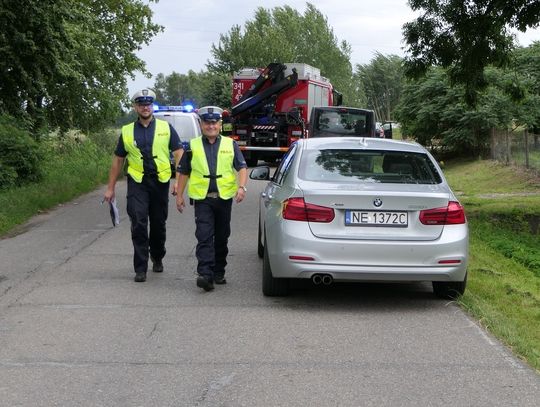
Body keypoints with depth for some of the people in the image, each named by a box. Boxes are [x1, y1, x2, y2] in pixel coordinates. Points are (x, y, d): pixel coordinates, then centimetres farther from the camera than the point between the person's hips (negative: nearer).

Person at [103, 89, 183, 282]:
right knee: (138, 225, -10)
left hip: (160, 181, 1)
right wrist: (110, 188, 10)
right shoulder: (127, 132, 7)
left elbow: (179, 153, 1)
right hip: (137, 183, 0)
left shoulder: (166, 128, 5)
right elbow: (117, 160, 12)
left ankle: (157, 258, 35)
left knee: (158, 224, 12)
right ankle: (140, 268, -7)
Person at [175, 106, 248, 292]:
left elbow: (242, 167, 4)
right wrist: (179, 195, 9)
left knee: (221, 238, 11)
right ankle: (205, 275, -19)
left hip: (224, 198, 2)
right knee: (204, 237, -12)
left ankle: (219, 273, 24)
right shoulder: (193, 146, 7)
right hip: (202, 199, -2)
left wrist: (242, 187, -13)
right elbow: (183, 172, 12)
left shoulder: (230, 145, 8)